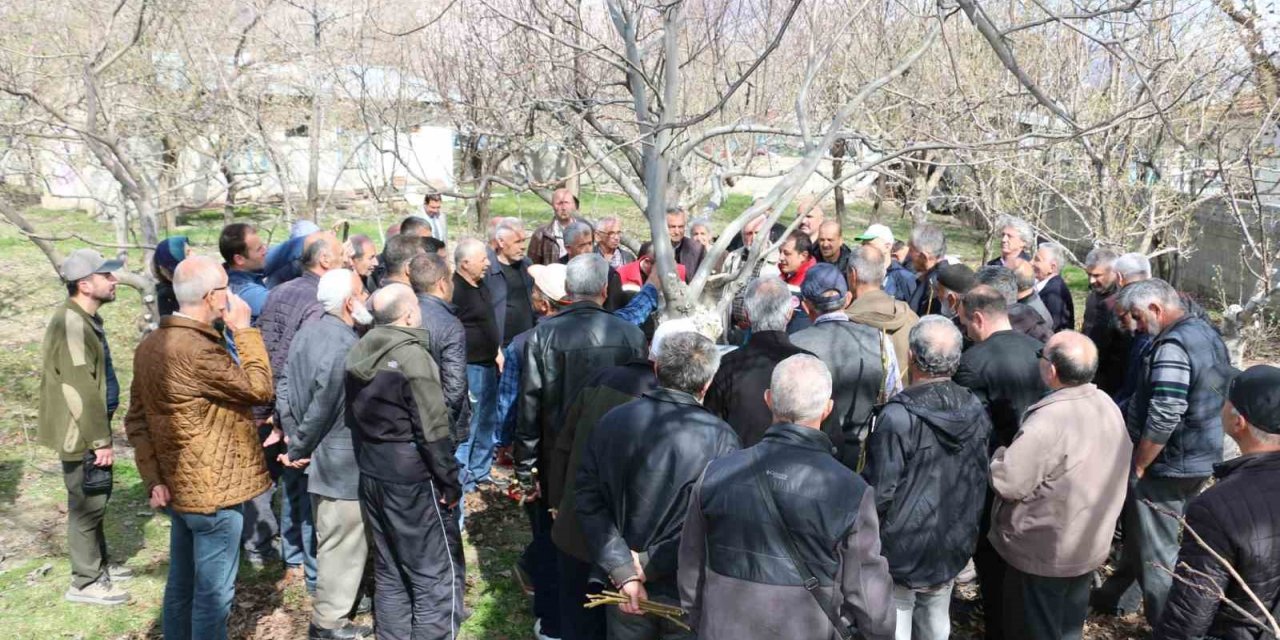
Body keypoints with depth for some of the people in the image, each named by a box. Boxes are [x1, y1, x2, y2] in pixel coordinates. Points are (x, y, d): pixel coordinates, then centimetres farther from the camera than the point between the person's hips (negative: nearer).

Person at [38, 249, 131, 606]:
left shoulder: (86, 318, 11)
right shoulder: (72, 325, -22)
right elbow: (80, 391, -24)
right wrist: (100, 440, -21)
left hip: (91, 427, 10)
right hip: (81, 433, -10)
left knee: (96, 501, 19)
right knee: (87, 505, 0)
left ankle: (98, 566, 33)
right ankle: (85, 583, 11)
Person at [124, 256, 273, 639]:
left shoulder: (150, 346, 6)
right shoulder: (197, 351, -25)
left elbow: (137, 418, 9)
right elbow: (260, 389, -18)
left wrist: (154, 478, 7)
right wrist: (244, 330, -13)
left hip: (180, 488, 9)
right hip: (213, 489, -9)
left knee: (181, 587, 21)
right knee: (212, 593, 4)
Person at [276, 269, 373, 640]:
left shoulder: (307, 334, 5)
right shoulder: (345, 345, -24)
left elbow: (286, 391, 7)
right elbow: (323, 408, -24)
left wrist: (296, 441, 7)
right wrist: (298, 450, -11)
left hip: (319, 454, 10)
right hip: (342, 459, -10)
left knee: (331, 537, 23)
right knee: (343, 541, 4)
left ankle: (335, 601, 38)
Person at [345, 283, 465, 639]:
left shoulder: (359, 353, 5)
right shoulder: (411, 356, -19)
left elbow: (354, 419, 13)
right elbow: (432, 430, -19)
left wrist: (371, 460, 19)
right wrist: (450, 482, -11)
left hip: (370, 476, 8)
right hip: (412, 481, -8)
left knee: (389, 570, 19)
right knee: (438, 575, 2)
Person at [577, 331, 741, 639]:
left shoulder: (611, 421, -7)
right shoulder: (721, 439, -19)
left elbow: (589, 500, -8)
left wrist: (622, 570, -12)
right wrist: (650, 564, -14)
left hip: (622, 584, 3)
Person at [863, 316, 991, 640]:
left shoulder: (897, 417, -26)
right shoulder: (976, 410, -6)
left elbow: (879, 490, -20)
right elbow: (981, 480, 5)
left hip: (904, 546, -5)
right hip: (955, 544, 6)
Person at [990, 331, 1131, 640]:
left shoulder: (1049, 420, -30)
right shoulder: (1108, 405, -1)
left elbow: (1007, 483, -27)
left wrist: (999, 455, -7)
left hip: (1044, 552, -8)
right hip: (1091, 544, 8)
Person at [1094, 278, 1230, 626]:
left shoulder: (1172, 345, -22)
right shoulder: (1209, 334, 9)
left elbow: (1162, 418, -28)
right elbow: (1216, 399, 19)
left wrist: (1137, 467, -17)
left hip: (1167, 467, -10)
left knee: (1155, 553, 3)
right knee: (1140, 531, 22)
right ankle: (1115, 596, 37)